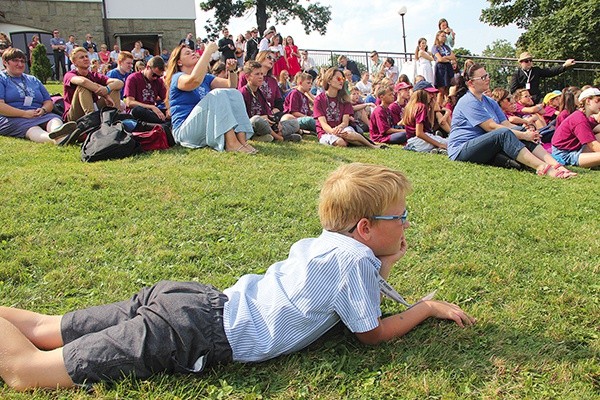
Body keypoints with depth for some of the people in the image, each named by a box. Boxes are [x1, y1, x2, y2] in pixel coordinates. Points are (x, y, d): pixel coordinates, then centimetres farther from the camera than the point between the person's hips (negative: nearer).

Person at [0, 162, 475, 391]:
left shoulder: (320, 242, 15)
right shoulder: (356, 258, -9)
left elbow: (353, 296, 29)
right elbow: (371, 334, 2)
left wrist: (385, 263, 19)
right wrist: (428, 306, 14)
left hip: (196, 299, 8)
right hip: (197, 335, -8)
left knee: (44, 329, 15)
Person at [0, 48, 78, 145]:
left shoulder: (33, 80, 29)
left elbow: (49, 102, 25)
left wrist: (43, 109, -1)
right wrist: (24, 113, -16)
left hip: (39, 115, 5)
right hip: (13, 118, -4)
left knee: (54, 119, -30)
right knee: (30, 127, -38)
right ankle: (51, 138, -72)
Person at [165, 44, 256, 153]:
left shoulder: (205, 77, 19)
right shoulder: (177, 78, -4)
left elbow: (231, 86, 13)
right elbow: (195, 79, -27)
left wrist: (232, 70, -7)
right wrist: (208, 51, -21)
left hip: (209, 130, 7)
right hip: (185, 131, -7)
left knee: (234, 93, -7)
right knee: (218, 95, -24)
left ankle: (242, 139, -24)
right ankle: (231, 142, -35)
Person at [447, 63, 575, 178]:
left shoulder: (490, 102, 19)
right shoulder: (468, 102, -11)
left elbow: (507, 124, 8)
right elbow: (491, 127, -18)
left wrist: (526, 133, -12)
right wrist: (523, 135, -18)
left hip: (483, 151, 8)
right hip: (461, 151, -8)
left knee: (519, 132, -11)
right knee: (504, 133, -30)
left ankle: (556, 165, -25)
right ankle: (543, 168, -41)